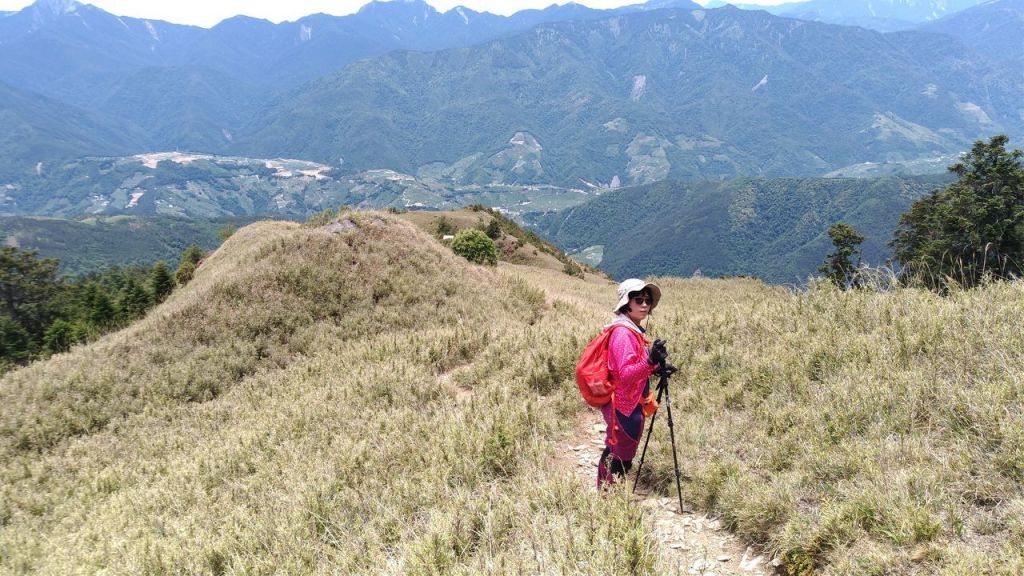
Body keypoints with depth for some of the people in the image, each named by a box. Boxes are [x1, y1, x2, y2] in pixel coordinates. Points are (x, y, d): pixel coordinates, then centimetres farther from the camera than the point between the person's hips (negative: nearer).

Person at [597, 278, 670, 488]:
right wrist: (650, 362, -44)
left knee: (612, 455, 20)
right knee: (620, 461, -1)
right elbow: (625, 374, -31)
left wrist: (655, 367, 12)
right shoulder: (623, 332, -21)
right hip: (624, 407, -10)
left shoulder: (632, 330, 10)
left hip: (628, 404, 10)